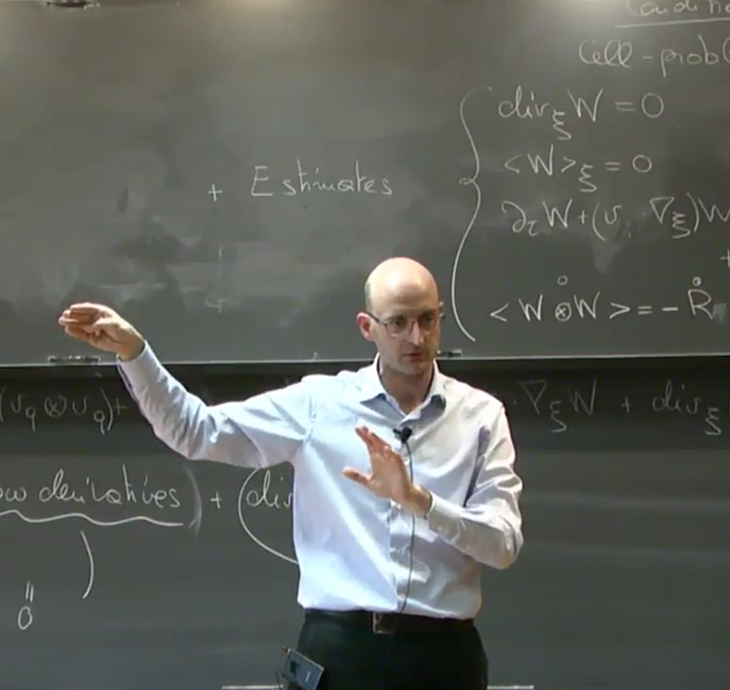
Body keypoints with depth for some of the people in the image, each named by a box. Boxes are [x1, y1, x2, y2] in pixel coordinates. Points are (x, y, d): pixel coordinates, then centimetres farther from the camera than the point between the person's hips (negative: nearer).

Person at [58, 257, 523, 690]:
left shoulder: (480, 415, 1)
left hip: (442, 650, 0)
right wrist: (133, 352, -8)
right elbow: (195, 431, 3)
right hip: (340, 646, 0)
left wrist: (418, 500, -21)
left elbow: (504, 545, -6)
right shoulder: (319, 402, 3)